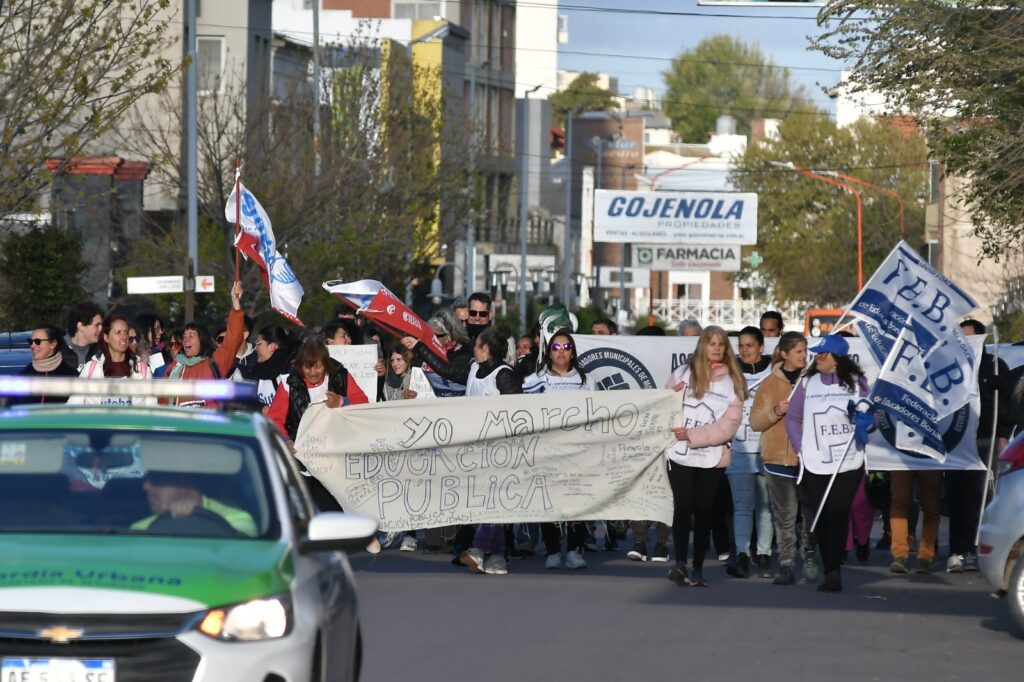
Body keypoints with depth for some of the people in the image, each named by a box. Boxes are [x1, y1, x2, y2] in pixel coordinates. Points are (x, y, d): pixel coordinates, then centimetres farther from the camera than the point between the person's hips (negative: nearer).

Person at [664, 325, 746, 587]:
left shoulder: (733, 382, 4)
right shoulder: (682, 374, 8)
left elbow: (728, 425, -5)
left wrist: (692, 435, -14)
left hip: (713, 458, 0)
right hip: (680, 454, 0)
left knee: (704, 511, 3)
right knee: (683, 507, -12)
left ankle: (698, 568, 8)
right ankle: (680, 563, -11)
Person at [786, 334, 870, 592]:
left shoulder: (856, 383, 4)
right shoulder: (807, 382, 8)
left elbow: (868, 414, 9)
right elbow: (793, 418, 11)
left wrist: (863, 417, -14)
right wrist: (801, 448, 0)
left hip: (848, 463, -2)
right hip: (815, 463, 2)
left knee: (837, 514, -12)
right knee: (819, 518, 0)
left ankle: (833, 571, -15)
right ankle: (831, 571, 8)